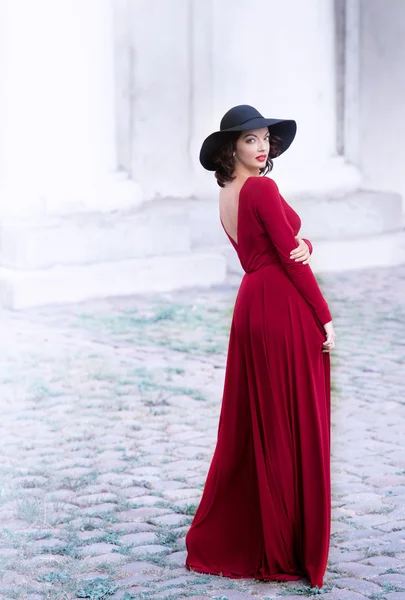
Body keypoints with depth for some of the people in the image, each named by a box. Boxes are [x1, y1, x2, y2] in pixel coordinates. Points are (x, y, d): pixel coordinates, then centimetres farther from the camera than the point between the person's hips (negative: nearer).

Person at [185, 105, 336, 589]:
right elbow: (290, 257, -14)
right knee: (294, 428, -2)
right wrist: (325, 317, -11)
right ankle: (287, 550, 5)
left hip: (251, 305, 9)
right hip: (285, 308, -9)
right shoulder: (261, 188, -12)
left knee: (251, 426, 15)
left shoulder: (227, 197, 16)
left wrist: (304, 245, -9)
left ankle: (224, 541, 24)